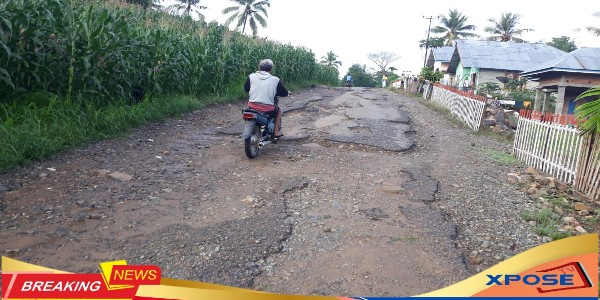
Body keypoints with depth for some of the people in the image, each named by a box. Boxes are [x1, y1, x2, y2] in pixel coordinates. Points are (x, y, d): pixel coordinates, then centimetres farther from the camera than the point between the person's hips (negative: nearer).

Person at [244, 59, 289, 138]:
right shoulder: (275, 80, -4)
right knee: (278, 110, 31)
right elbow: (285, 93, 5)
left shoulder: (251, 76, 2)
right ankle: (277, 131, 28)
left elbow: (246, 88, 18)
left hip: (252, 108, 3)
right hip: (268, 110, -2)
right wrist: (288, 93, 29)